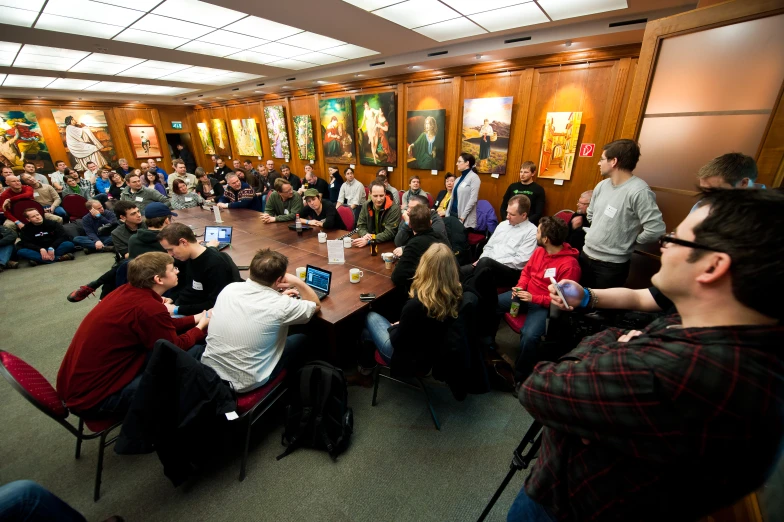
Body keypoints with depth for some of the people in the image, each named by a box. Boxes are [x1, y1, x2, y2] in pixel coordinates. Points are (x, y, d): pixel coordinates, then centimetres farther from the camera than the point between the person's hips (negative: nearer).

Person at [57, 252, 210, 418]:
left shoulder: (127, 290, -2)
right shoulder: (149, 308, -28)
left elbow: (164, 327, 11)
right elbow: (176, 348, -11)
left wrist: (197, 317, 13)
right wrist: (200, 327, 4)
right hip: (92, 398, -9)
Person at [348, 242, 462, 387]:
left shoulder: (416, 304, -36)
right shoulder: (457, 295, -15)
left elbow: (398, 341, -20)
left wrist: (393, 327, -1)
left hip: (411, 359, -6)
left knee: (371, 318, 15)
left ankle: (365, 373, 34)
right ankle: (365, 371, 38)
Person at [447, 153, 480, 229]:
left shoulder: (474, 177, -8)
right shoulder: (458, 179, 14)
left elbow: (473, 199, -15)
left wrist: (463, 216, -18)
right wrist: (447, 214, 8)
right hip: (453, 215, 7)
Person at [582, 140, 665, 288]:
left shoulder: (639, 191, -22)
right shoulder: (602, 185, 4)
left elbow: (656, 229, -25)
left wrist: (631, 241, -10)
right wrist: (597, 233, 11)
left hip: (612, 264, -7)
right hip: (586, 255, 7)